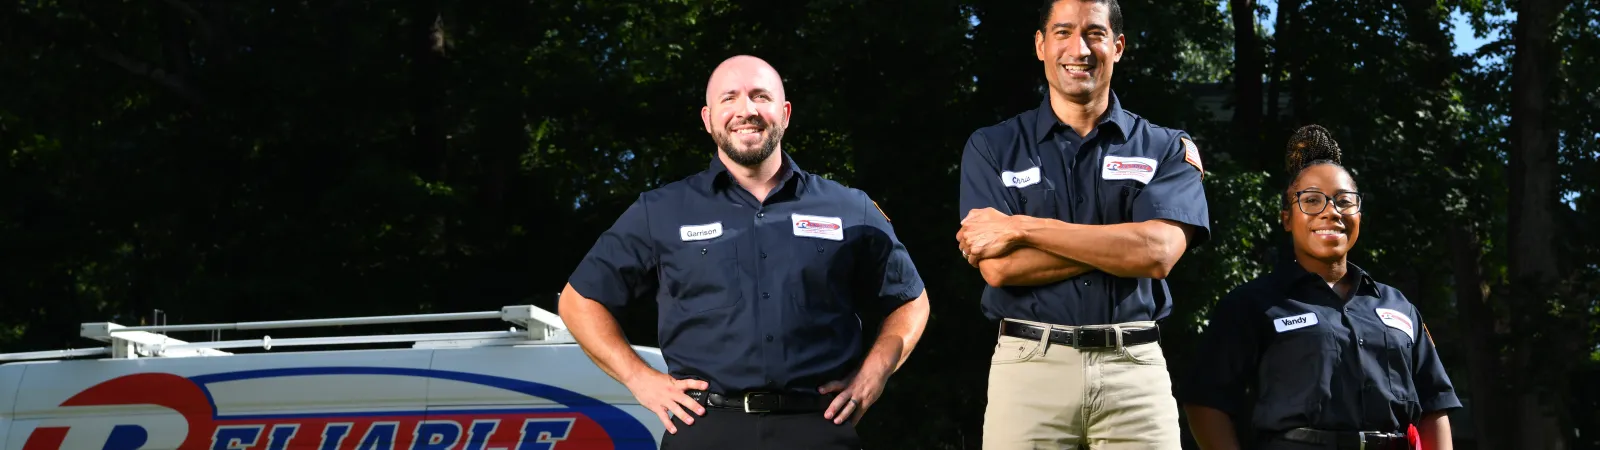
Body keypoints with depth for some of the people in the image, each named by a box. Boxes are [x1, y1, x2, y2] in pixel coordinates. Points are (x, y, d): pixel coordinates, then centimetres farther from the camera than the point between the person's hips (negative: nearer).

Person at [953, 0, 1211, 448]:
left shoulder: (1165, 149, 6)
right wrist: (1120, 242, -10)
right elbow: (998, 267, -7)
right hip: (1029, 364, 0)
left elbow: (1157, 253, -12)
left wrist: (1020, 227, -11)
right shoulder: (992, 147, 5)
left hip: (1135, 367, 0)